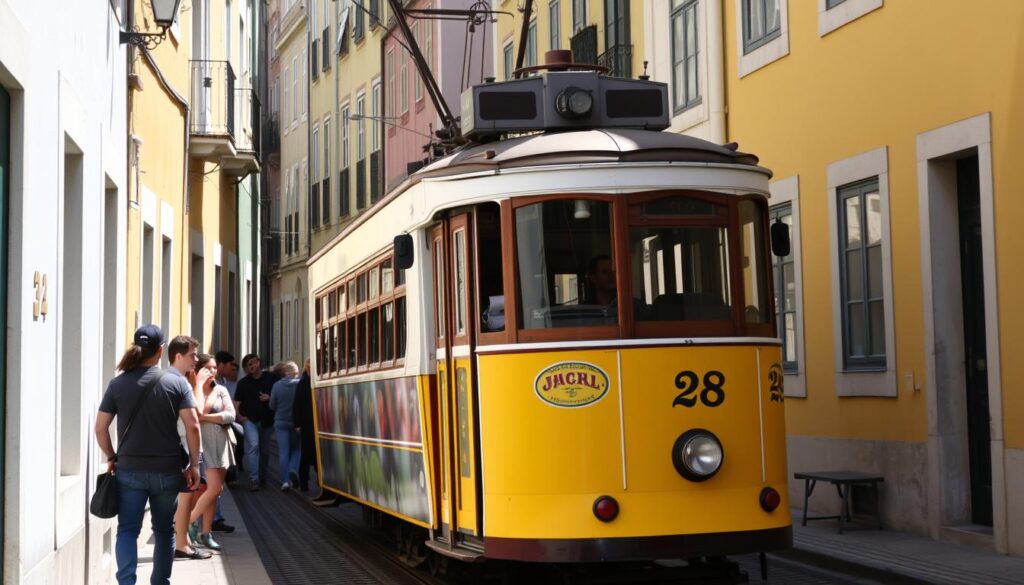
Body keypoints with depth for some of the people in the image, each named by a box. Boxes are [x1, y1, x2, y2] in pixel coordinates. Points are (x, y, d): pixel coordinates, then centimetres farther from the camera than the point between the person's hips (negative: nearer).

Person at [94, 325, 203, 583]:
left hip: (129, 469, 0)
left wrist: (111, 457, 13)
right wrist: (194, 464, -1)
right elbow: (192, 426, -8)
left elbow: (100, 428, 0)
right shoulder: (176, 382, -2)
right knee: (164, 530, 14)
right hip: (167, 470, 0)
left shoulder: (118, 383, 0)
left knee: (128, 529, 2)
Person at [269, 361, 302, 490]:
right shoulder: (300, 384, -11)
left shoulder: (277, 385, -5)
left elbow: (272, 406, 2)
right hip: (296, 422, -1)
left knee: (283, 452, 4)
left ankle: (285, 480, 0)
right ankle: (293, 470, -10)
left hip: (281, 422, 1)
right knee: (296, 449, 15)